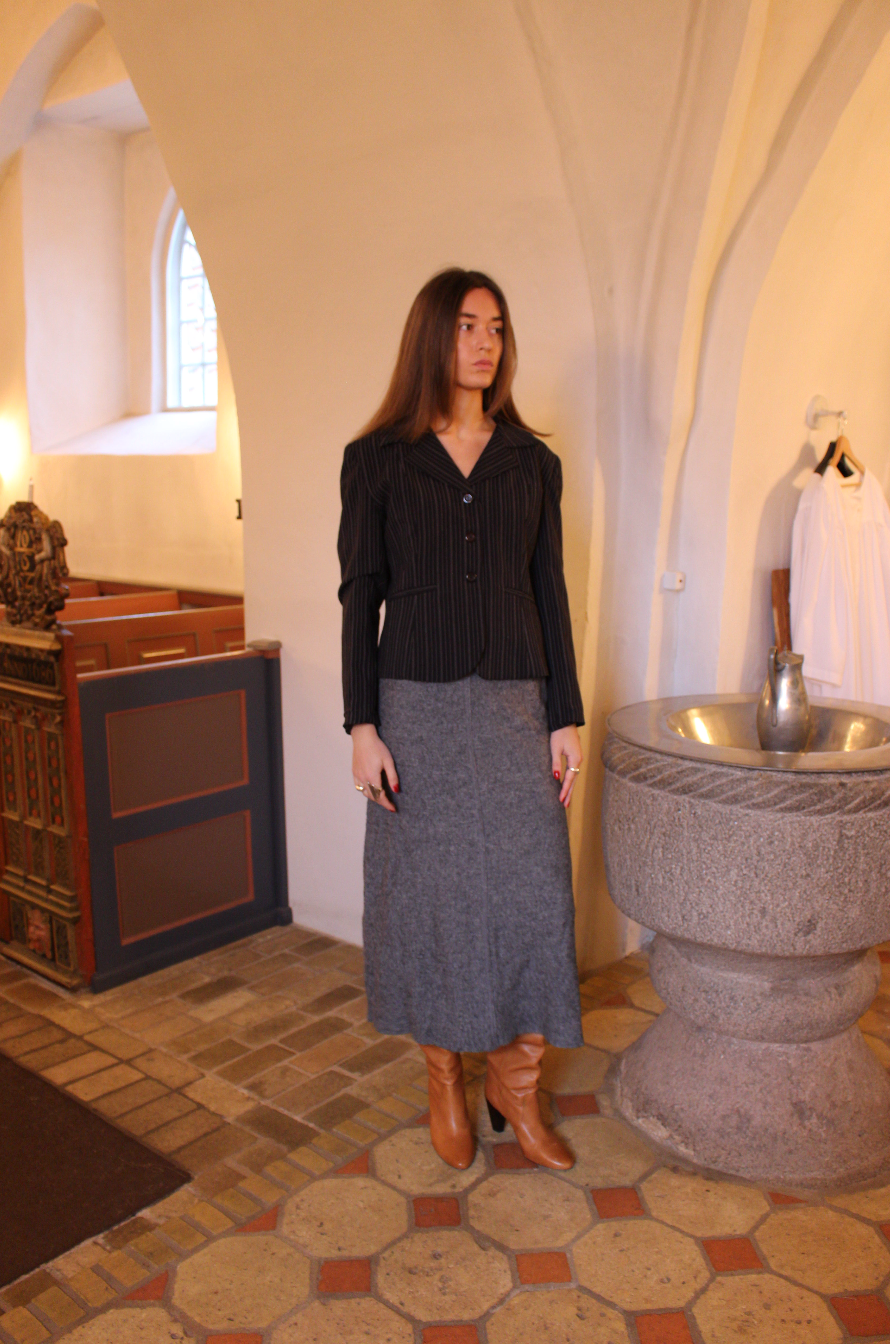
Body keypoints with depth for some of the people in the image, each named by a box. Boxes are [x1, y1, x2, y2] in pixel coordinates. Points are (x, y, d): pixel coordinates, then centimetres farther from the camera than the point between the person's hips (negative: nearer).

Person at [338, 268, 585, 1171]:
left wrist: (566, 718, 2)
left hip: (514, 707, 2)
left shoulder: (532, 463, 7)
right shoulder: (376, 460, 0)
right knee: (427, 892, 7)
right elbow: (360, 598, -1)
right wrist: (362, 726, -7)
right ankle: (444, 1081, 28)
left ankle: (516, 1084, 23)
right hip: (417, 707, -2)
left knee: (531, 892, 3)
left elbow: (549, 594, 7)